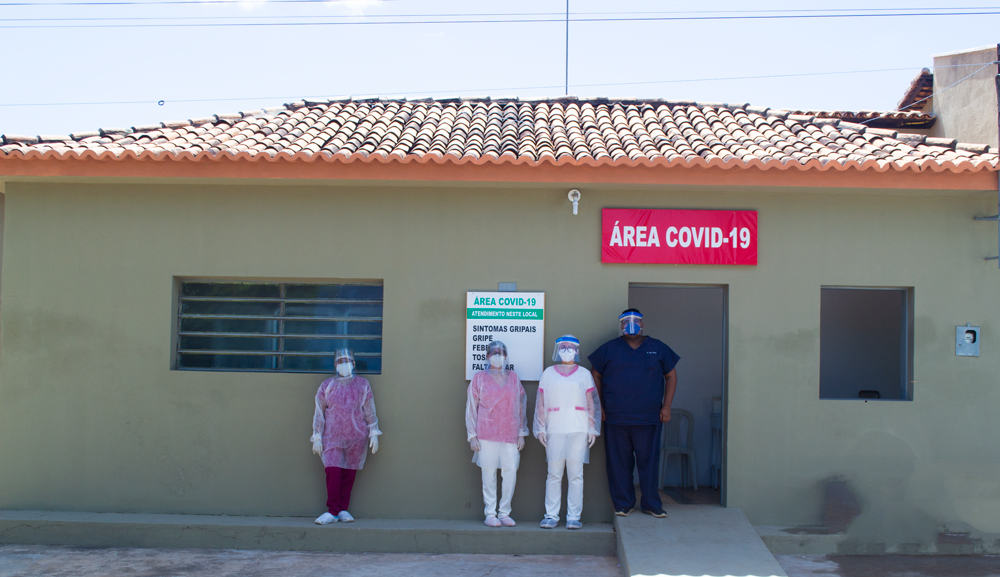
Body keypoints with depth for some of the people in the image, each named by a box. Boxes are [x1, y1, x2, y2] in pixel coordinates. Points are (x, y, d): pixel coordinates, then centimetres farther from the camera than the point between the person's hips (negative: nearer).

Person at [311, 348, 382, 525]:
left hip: (356, 436, 1)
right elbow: (319, 413, 8)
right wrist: (317, 438, 3)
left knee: (349, 473, 3)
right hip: (332, 436, -1)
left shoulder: (362, 384, 9)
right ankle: (332, 511, -5)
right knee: (332, 471, -12)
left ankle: (343, 509, 13)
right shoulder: (327, 386, 8)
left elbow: (370, 411, 9)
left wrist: (374, 434, 3)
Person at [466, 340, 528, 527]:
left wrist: (521, 433, 9)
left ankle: (504, 512, 10)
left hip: (510, 434, 2)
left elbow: (522, 405, 14)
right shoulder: (479, 378, 6)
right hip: (486, 435, -2)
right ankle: (490, 514, 10)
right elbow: (471, 407, 6)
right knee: (489, 473, 0)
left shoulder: (513, 377, 11)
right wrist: (472, 436, 0)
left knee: (511, 473, -3)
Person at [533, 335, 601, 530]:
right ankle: (551, 515, 6)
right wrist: (541, 429, 2)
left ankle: (574, 517, 5)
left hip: (578, 431, 0)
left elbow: (593, 404, 9)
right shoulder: (548, 373, 12)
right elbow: (540, 403, 9)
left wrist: (592, 429, 2)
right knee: (554, 474, 0)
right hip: (555, 430, 0)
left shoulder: (584, 375, 12)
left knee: (576, 475, 0)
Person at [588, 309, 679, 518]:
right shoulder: (609, 349, 8)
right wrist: (599, 406, 4)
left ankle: (652, 504, 13)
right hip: (615, 418, 0)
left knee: (649, 461, 1)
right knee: (618, 462, 2)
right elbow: (595, 376, 12)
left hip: (649, 419, 0)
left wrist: (666, 406, 5)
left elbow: (671, 376, 14)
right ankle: (623, 503, 14)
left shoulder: (657, 348, 10)